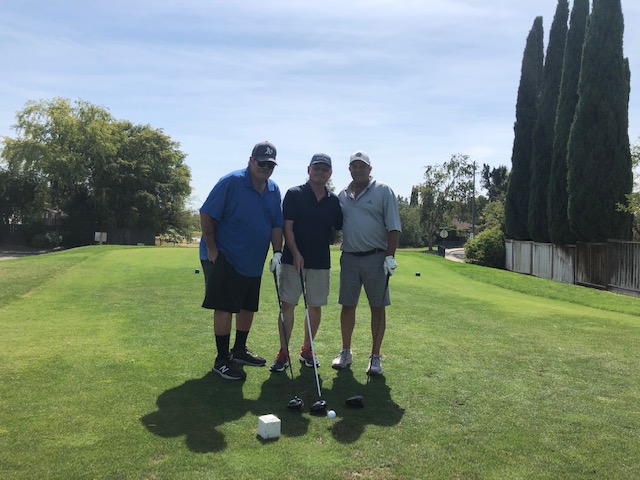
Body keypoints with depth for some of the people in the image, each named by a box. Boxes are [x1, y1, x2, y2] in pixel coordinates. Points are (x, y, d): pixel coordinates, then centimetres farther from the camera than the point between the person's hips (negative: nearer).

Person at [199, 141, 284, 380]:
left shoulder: (274, 190, 5)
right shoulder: (231, 182, -15)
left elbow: (277, 225, 11)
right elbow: (206, 215, -15)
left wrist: (277, 252, -2)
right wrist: (211, 249, -15)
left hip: (253, 261, 7)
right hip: (224, 258, -7)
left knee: (248, 307, 15)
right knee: (225, 307, -4)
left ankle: (239, 351, 32)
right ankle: (222, 360, 7)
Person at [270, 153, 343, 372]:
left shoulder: (334, 200, 8)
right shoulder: (294, 194, -1)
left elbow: (339, 229, 15)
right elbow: (287, 226, -6)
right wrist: (296, 253, -14)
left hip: (321, 262, 3)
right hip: (293, 259, -3)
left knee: (315, 306, 8)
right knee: (287, 304, -3)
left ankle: (307, 350, 23)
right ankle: (283, 352, 6)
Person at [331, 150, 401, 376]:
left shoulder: (383, 191, -2)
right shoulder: (342, 195, 11)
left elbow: (393, 227, -6)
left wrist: (390, 256, -13)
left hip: (376, 257, -3)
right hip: (349, 257, 4)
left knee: (378, 307, 3)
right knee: (347, 305, 9)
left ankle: (375, 357, 14)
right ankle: (345, 352, 23)